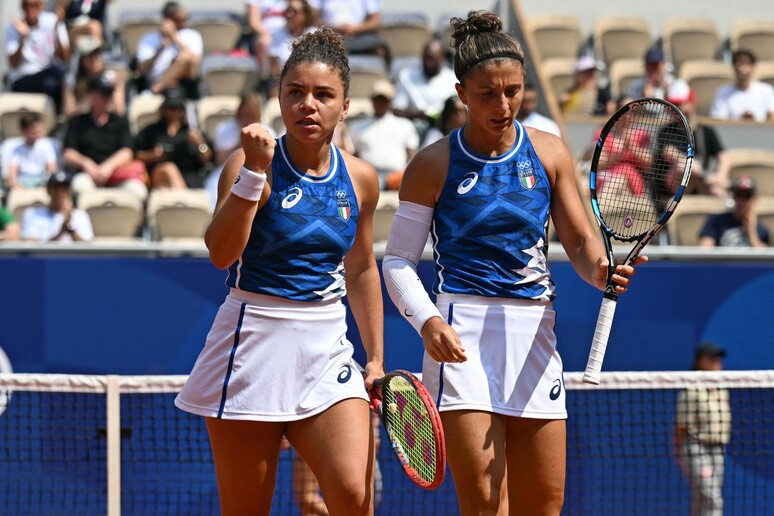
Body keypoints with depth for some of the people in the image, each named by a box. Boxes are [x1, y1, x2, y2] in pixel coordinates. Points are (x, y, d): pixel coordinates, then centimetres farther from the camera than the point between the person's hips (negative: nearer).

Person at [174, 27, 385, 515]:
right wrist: (255, 170, -29)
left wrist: (376, 358, 20)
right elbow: (221, 253, -24)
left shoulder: (360, 179, 5)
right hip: (253, 344, -3)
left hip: (328, 348, 4)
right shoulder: (251, 163, -9)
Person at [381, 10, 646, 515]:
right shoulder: (433, 165, -1)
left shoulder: (550, 154, 7)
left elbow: (581, 240, 8)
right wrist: (427, 321, -16)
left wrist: (601, 269, -16)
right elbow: (398, 260, 2)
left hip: (535, 331, 4)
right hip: (463, 336, -4)